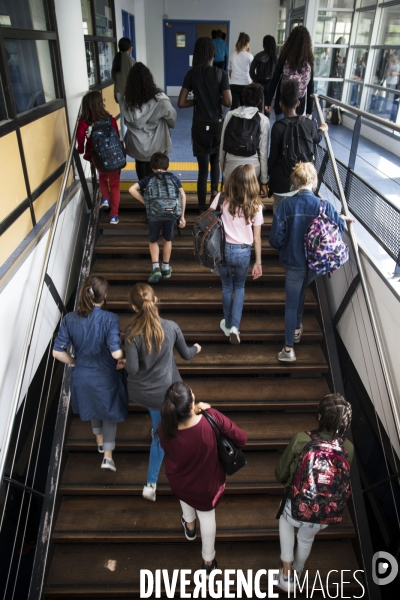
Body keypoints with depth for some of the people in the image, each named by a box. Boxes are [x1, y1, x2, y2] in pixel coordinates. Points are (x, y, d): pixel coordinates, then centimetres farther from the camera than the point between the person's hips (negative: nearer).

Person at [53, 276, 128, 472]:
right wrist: (122, 360, -8)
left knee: (93, 407, 31)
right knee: (109, 412, 22)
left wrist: (73, 362, 6)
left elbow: (57, 352, -12)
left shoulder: (69, 319, -14)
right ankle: (108, 456, 22)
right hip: (106, 375, -3)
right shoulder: (110, 319, -25)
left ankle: (100, 440, 52)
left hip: (82, 375, 3)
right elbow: (116, 353, -30)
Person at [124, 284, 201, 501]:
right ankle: (151, 484, 25)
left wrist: (124, 363, 1)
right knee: (162, 434, 19)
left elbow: (132, 369, -22)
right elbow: (186, 355, 1)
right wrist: (196, 348, 23)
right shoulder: (171, 327, -14)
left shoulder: (132, 333, -20)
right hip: (165, 390, 0)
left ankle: (156, 428, 57)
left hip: (140, 392, 1)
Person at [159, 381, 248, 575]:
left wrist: (192, 412, -20)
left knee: (185, 495, 39)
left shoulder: (165, 430, -34)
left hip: (179, 482, 1)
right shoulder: (212, 418, -39)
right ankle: (208, 561, 54)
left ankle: (189, 526, 68)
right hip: (207, 483, -1)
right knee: (207, 516, 31)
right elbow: (242, 438, -21)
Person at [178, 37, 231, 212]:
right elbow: (228, 102, -13)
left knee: (203, 167, 7)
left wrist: (197, 100, 9)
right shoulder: (221, 74, -7)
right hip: (217, 125, 0)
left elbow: (181, 103, -8)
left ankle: (202, 206, 13)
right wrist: (217, 99, 8)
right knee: (215, 160, 26)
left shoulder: (191, 74, -4)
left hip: (200, 126, 0)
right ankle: (214, 192, 16)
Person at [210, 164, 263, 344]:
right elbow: (257, 238, -4)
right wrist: (258, 262, 5)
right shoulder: (255, 206, -7)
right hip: (243, 252, 0)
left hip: (223, 249, 0)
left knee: (227, 287, 21)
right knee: (239, 288, 21)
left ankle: (228, 326, 34)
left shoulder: (222, 199, -8)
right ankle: (235, 327, 9)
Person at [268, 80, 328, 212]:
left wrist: (266, 175, 4)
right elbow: (316, 139, 21)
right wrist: (321, 129, 44)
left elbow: (273, 156, -11)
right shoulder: (310, 124, -2)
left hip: (282, 178, -4)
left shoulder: (278, 126, -16)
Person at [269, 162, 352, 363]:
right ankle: (297, 329, 47)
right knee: (300, 292, 29)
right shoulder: (325, 206, -13)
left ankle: (288, 349, 13)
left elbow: (275, 238, -15)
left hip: (294, 262, -2)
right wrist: (342, 219, 23)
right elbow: (338, 230, 1)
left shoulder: (286, 204, -17)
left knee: (291, 304, 9)